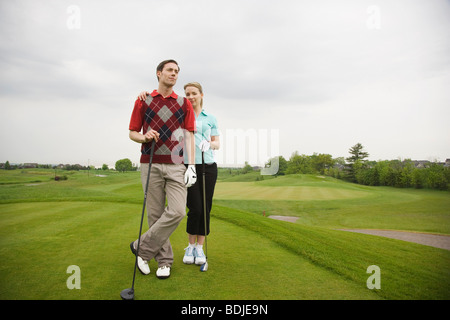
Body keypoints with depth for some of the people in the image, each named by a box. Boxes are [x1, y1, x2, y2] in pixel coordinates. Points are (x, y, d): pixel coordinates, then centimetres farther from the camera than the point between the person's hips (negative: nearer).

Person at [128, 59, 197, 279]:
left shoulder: (184, 104, 11)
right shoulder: (143, 102, 9)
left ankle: (142, 247, 6)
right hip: (150, 164, 0)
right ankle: (164, 260, 17)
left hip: (176, 165, 1)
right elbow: (132, 133, 11)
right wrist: (145, 137, -13)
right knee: (155, 214, 3)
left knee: (177, 211, -12)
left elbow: (189, 136, 5)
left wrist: (191, 165, -5)